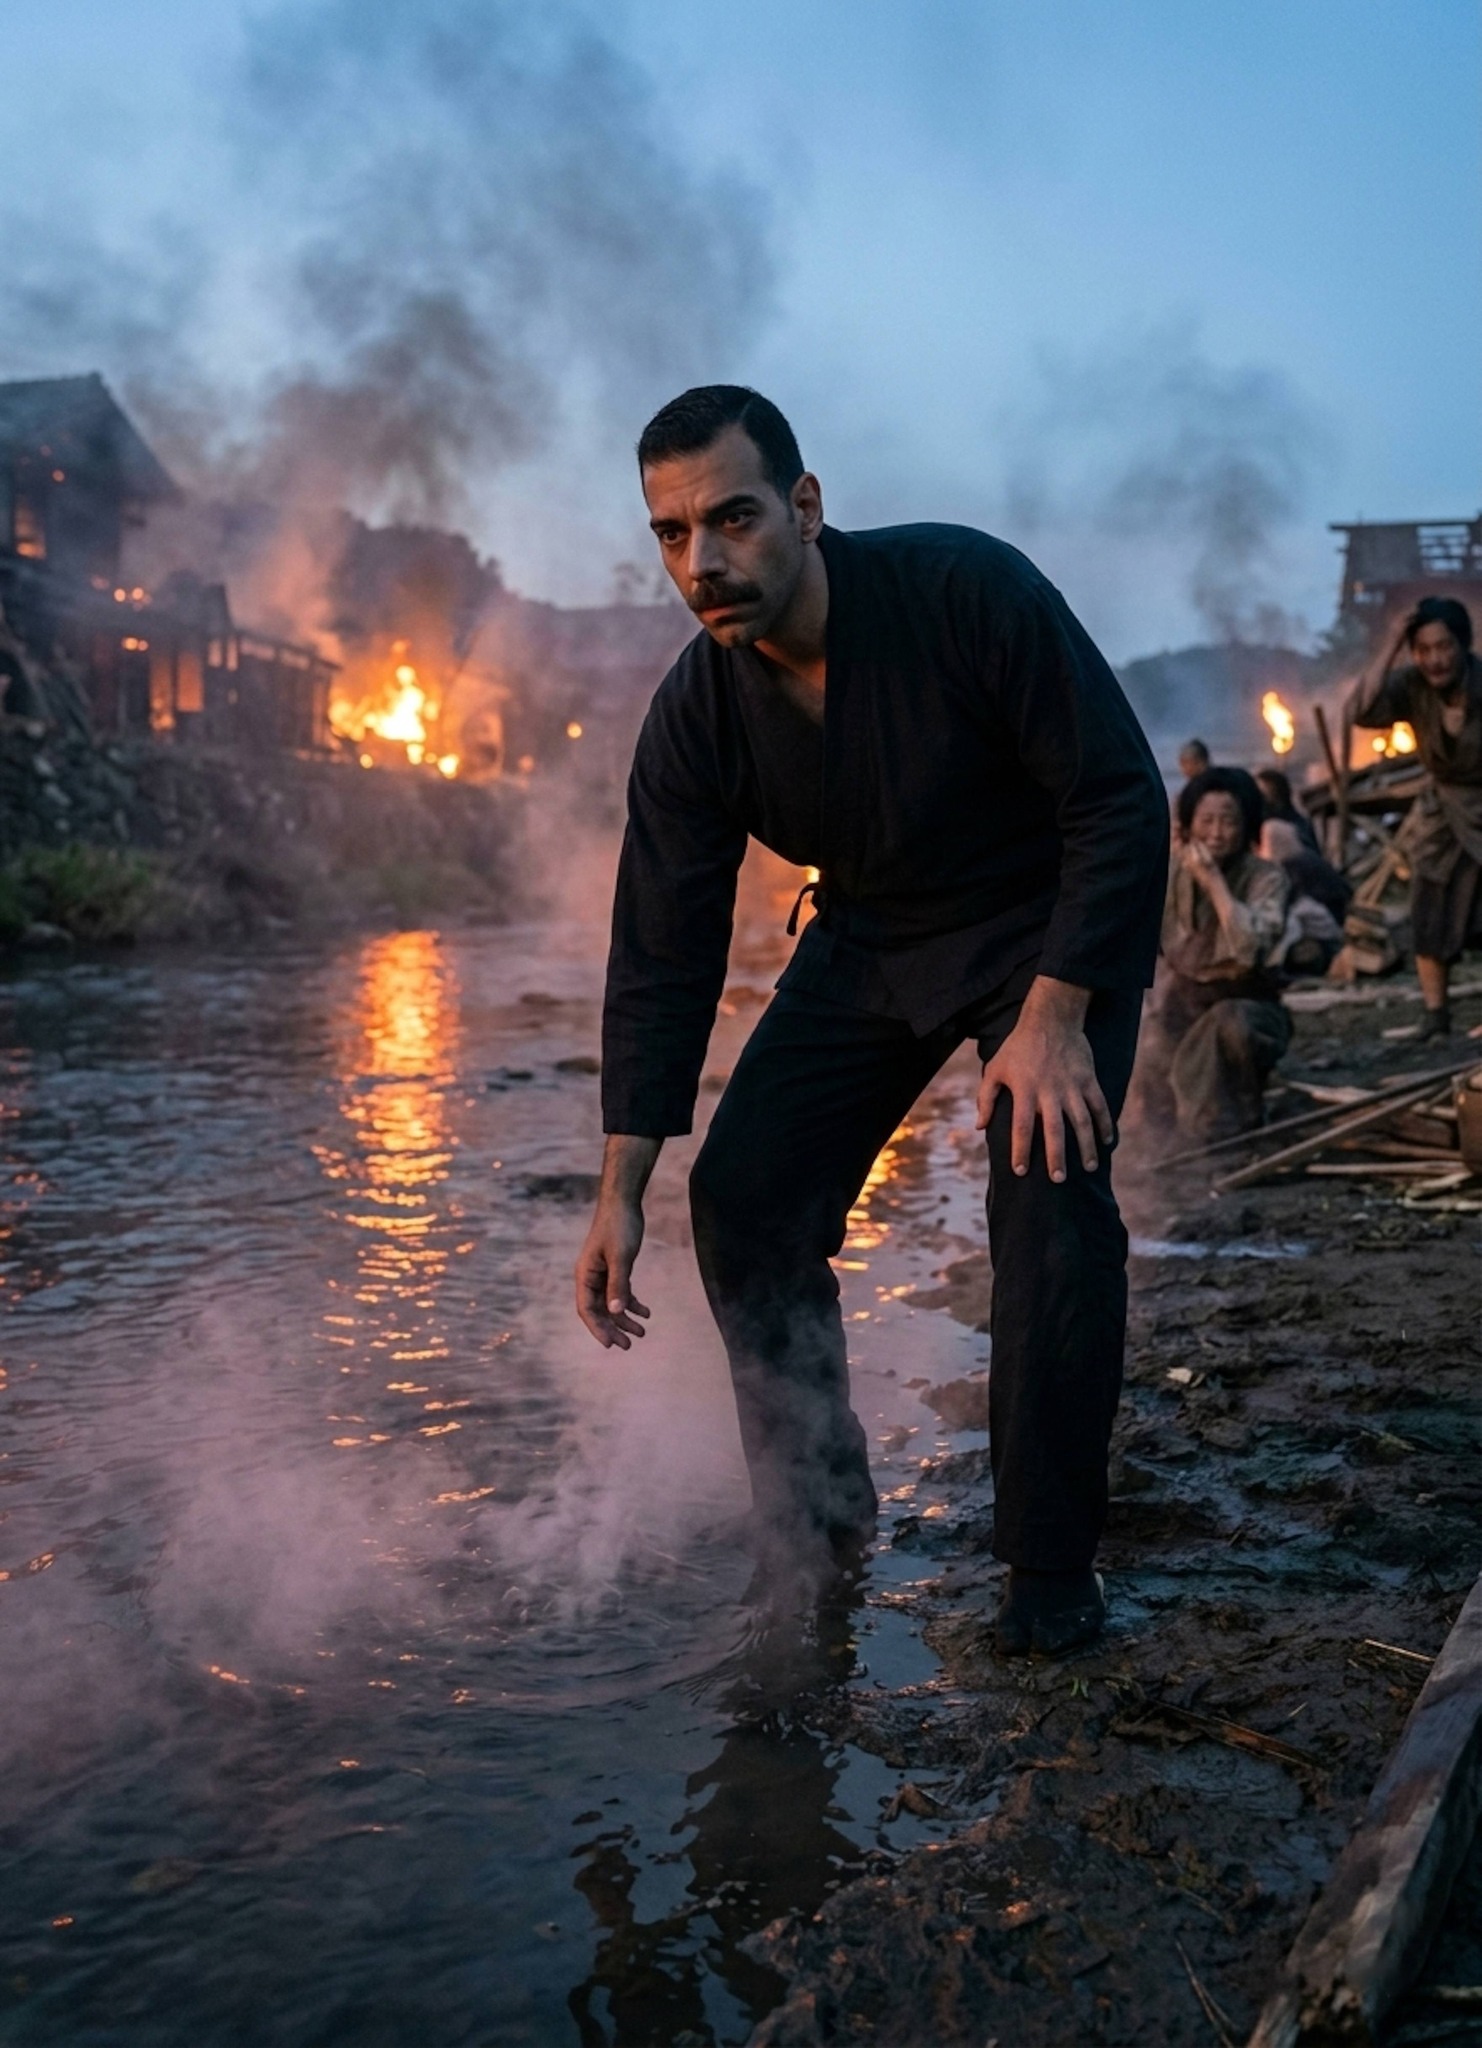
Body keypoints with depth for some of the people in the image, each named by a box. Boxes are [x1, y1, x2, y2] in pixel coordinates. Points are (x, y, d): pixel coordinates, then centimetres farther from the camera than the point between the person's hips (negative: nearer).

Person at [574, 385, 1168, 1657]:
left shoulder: (967, 589, -28)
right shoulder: (694, 717, -15)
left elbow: (1122, 798, -23)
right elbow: (663, 956, -10)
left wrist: (1053, 1016, -29)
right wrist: (623, 1188, -14)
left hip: (1053, 923, -4)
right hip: (871, 935, 5)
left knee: (1051, 1199, -22)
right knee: (745, 1194, -5)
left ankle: (1052, 1567, -4)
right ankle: (815, 1529, 13)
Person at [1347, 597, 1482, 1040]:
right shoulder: (1411, 685, -16)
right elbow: (1360, 712, -33)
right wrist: (1391, 645, -30)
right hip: (1444, 812, 3)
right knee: (1431, 919, 3)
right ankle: (1435, 1019, 12)